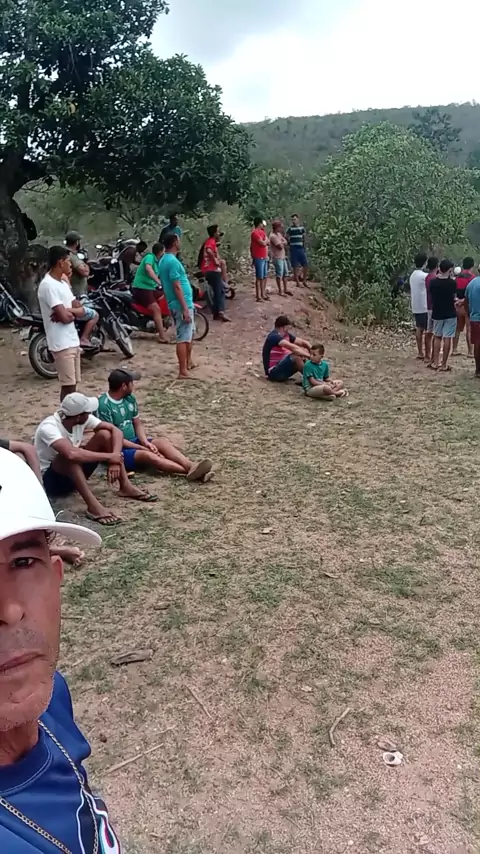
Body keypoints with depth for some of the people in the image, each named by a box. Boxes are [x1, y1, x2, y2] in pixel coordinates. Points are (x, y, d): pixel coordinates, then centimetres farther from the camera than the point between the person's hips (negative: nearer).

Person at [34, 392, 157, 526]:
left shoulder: (82, 419, -9)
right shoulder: (48, 428, -29)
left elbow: (115, 430, -11)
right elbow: (72, 454, -46)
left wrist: (115, 460, -27)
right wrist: (109, 457, -36)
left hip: (75, 473, 7)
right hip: (50, 479, -6)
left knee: (105, 434, -11)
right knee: (68, 454, -39)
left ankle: (125, 487, -11)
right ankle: (93, 506, -42)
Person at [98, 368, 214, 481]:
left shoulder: (130, 398, 5)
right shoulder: (104, 405, -18)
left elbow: (138, 424, 10)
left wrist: (146, 443, -10)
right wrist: (142, 448, -18)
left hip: (134, 441, 7)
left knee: (163, 442, -18)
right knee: (147, 455, -32)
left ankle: (191, 467, -40)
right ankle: (190, 472, -45)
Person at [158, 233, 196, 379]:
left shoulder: (164, 260, 13)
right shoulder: (172, 261, -18)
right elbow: (177, 286, -22)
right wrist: (185, 308, -22)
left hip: (183, 304, 10)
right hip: (181, 305, -10)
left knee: (190, 334, 22)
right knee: (184, 338, -7)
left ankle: (188, 363, 33)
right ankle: (183, 371, -5)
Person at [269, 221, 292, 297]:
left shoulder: (279, 234, 10)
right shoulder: (273, 236, -18)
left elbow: (286, 243, 12)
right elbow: (280, 246, -22)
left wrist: (283, 243, -7)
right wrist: (283, 243, -3)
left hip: (283, 257, 9)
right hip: (277, 258, -9)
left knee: (285, 274, 13)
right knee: (279, 275, -2)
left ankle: (285, 289, 22)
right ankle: (280, 291, 6)